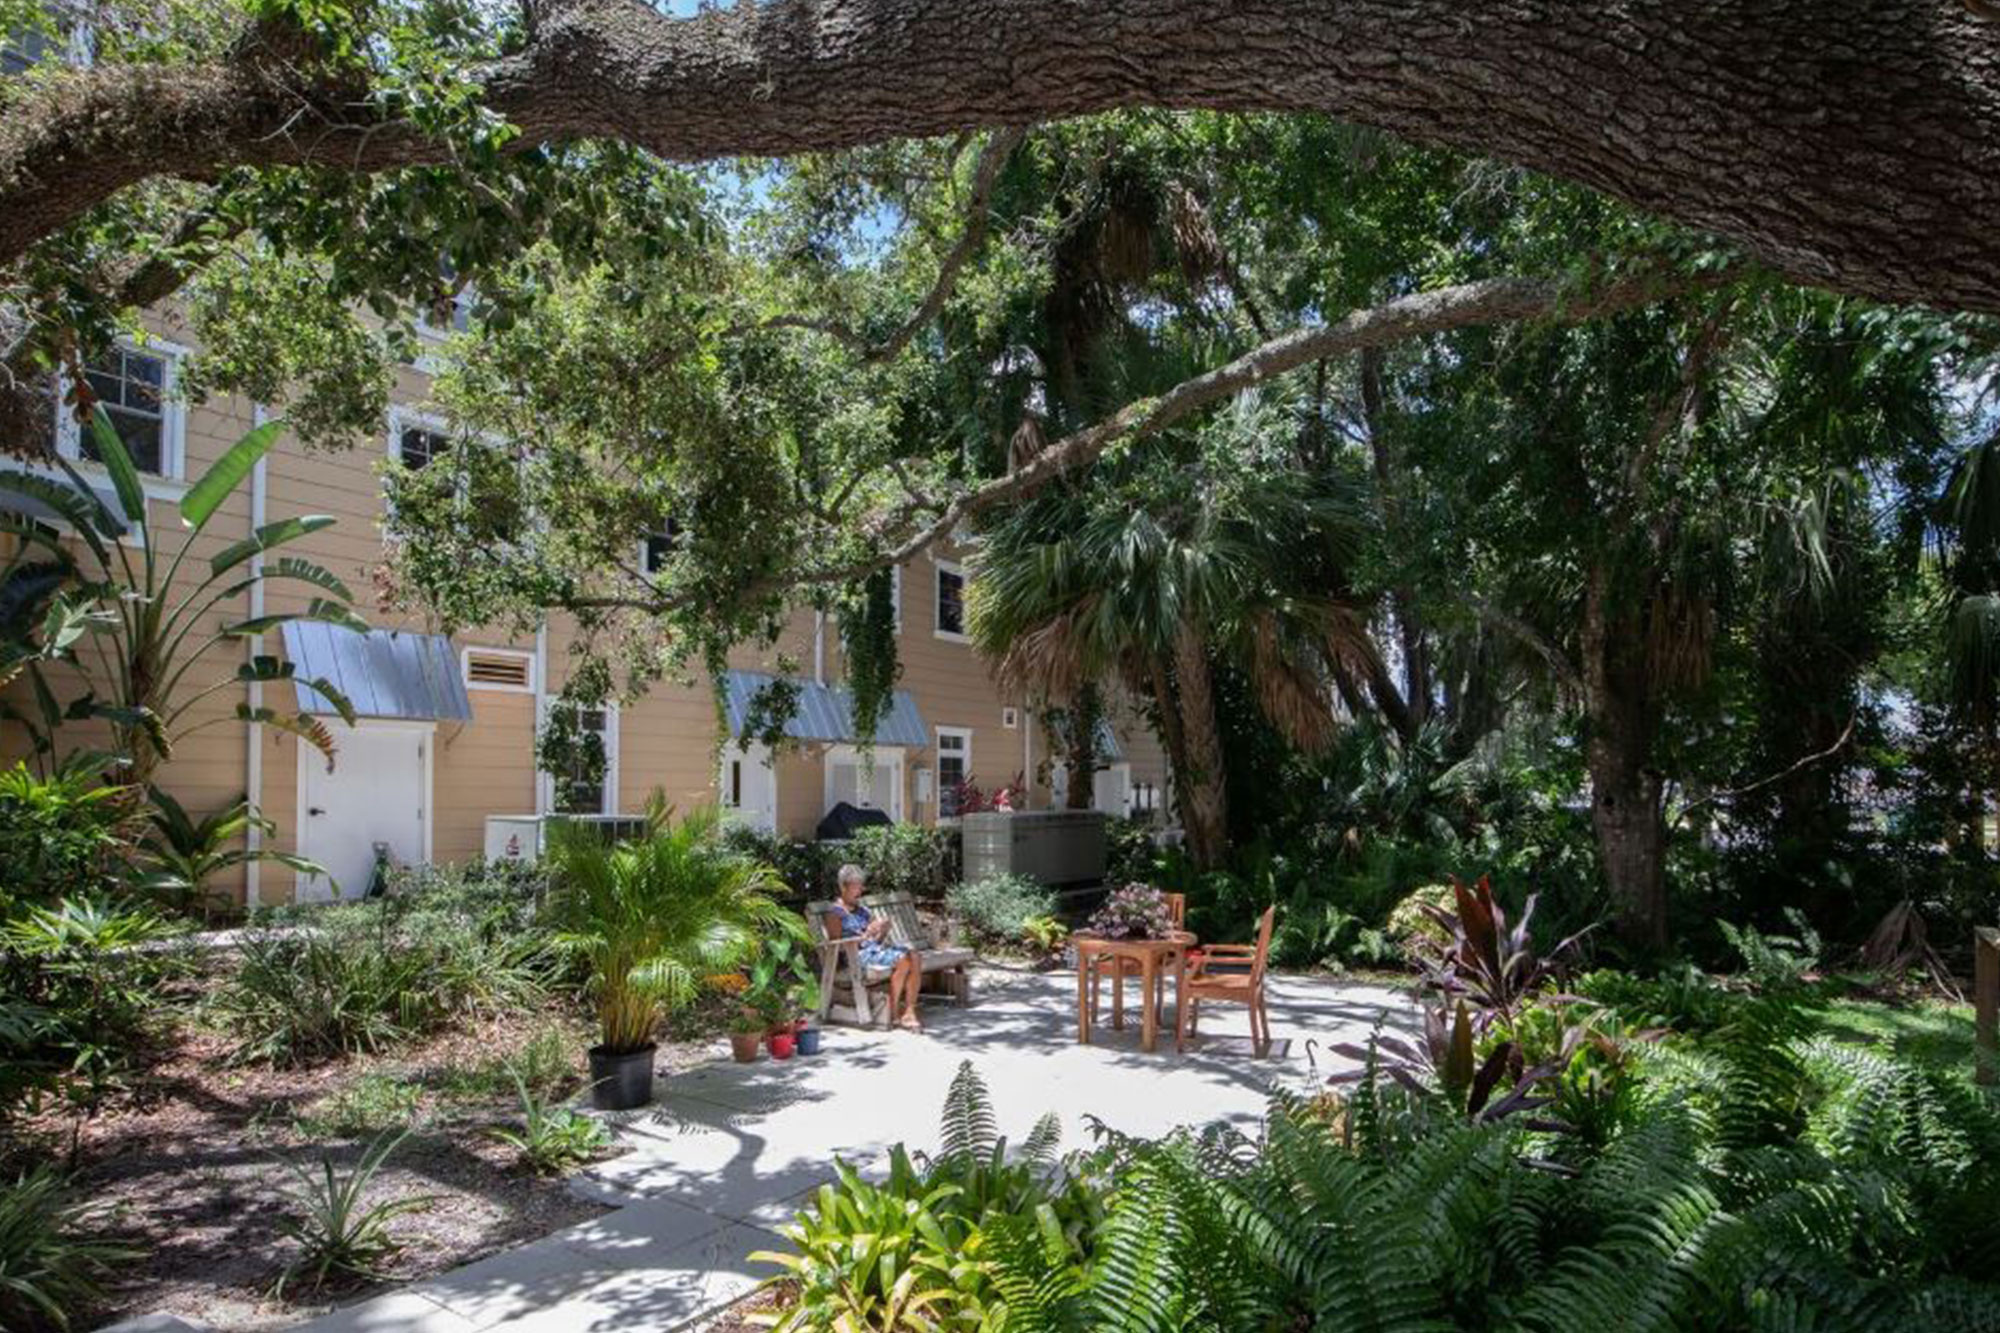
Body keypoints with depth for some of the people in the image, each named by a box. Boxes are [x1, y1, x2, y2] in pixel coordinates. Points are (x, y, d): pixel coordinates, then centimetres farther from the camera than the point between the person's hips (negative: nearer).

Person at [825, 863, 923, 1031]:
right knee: (902, 960, -30)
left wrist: (883, 931, -2)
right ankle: (892, 1015, -21)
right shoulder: (835, 914, 2)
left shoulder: (863, 910, 24)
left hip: (877, 948, 7)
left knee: (914, 957, -21)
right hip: (859, 955, -7)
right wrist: (866, 935, -12)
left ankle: (909, 1012, -23)